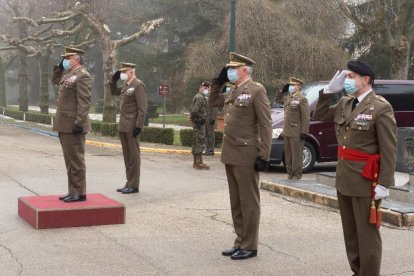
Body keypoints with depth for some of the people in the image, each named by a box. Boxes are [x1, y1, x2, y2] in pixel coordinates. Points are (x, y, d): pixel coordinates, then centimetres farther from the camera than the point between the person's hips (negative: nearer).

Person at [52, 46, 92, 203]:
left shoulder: (82, 76, -12)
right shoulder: (68, 74, 17)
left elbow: (84, 102, -19)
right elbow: (55, 80, 36)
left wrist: (79, 122, -24)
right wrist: (59, 66, 20)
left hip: (73, 126, -10)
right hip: (64, 125, 10)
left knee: (76, 160, -5)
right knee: (70, 160, 13)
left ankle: (79, 193, 1)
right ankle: (72, 191, 19)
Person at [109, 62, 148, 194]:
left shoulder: (138, 85, -12)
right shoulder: (126, 84, 13)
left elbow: (142, 108, -16)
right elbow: (114, 92, 30)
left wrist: (138, 126, -19)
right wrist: (113, 80, 13)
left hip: (132, 126, -9)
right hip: (123, 126, 9)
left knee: (134, 155, -2)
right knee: (127, 155, 12)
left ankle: (134, 185, 3)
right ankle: (129, 183, 19)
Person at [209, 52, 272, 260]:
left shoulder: (257, 90, -10)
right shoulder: (232, 92, 13)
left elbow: (266, 125, -13)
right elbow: (212, 102, 30)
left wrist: (264, 156, -17)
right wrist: (218, 82, 15)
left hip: (246, 156, -8)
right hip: (230, 155, 8)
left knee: (249, 202, 1)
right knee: (236, 202, 14)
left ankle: (249, 246, 8)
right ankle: (240, 242, 23)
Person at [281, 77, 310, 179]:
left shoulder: (302, 99, -9)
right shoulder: (288, 98, 16)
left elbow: (306, 117, -14)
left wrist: (304, 132, -18)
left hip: (296, 133, -8)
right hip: (287, 132, 8)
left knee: (296, 155, -2)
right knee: (288, 155, 13)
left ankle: (297, 176, 3)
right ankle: (290, 174, 21)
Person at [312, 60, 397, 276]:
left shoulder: (381, 107, -13)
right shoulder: (345, 103, 9)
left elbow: (389, 150, -14)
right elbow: (319, 116, 16)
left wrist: (384, 184, -18)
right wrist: (329, 90, 4)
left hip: (365, 181, -7)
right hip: (344, 177, 8)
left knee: (367, 234, 0)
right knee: (350, 232, 16)